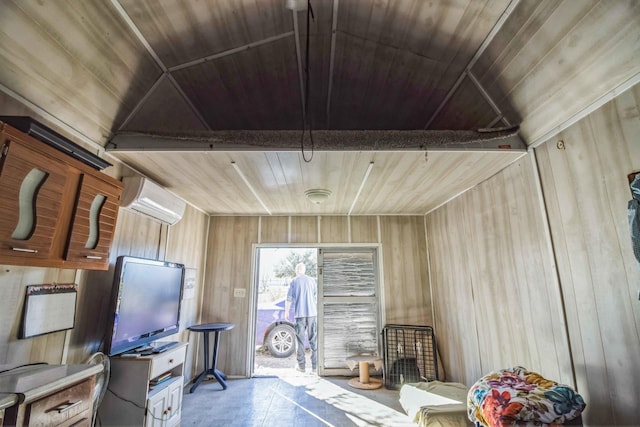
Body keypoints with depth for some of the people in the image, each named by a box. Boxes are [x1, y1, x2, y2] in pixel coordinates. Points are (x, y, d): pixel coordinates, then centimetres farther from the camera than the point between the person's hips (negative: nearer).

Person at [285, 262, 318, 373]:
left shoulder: (294, 282, 0)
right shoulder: (312, 281, 4)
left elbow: (289, 299, 1)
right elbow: (316, 297, 7)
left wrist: (286, 311, 14)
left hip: (299, 314, -1)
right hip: (312, 313, 1)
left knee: (301, 340, 8)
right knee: (314, 340, 7)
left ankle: (302, 366, 13)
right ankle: (315, 366, 6)